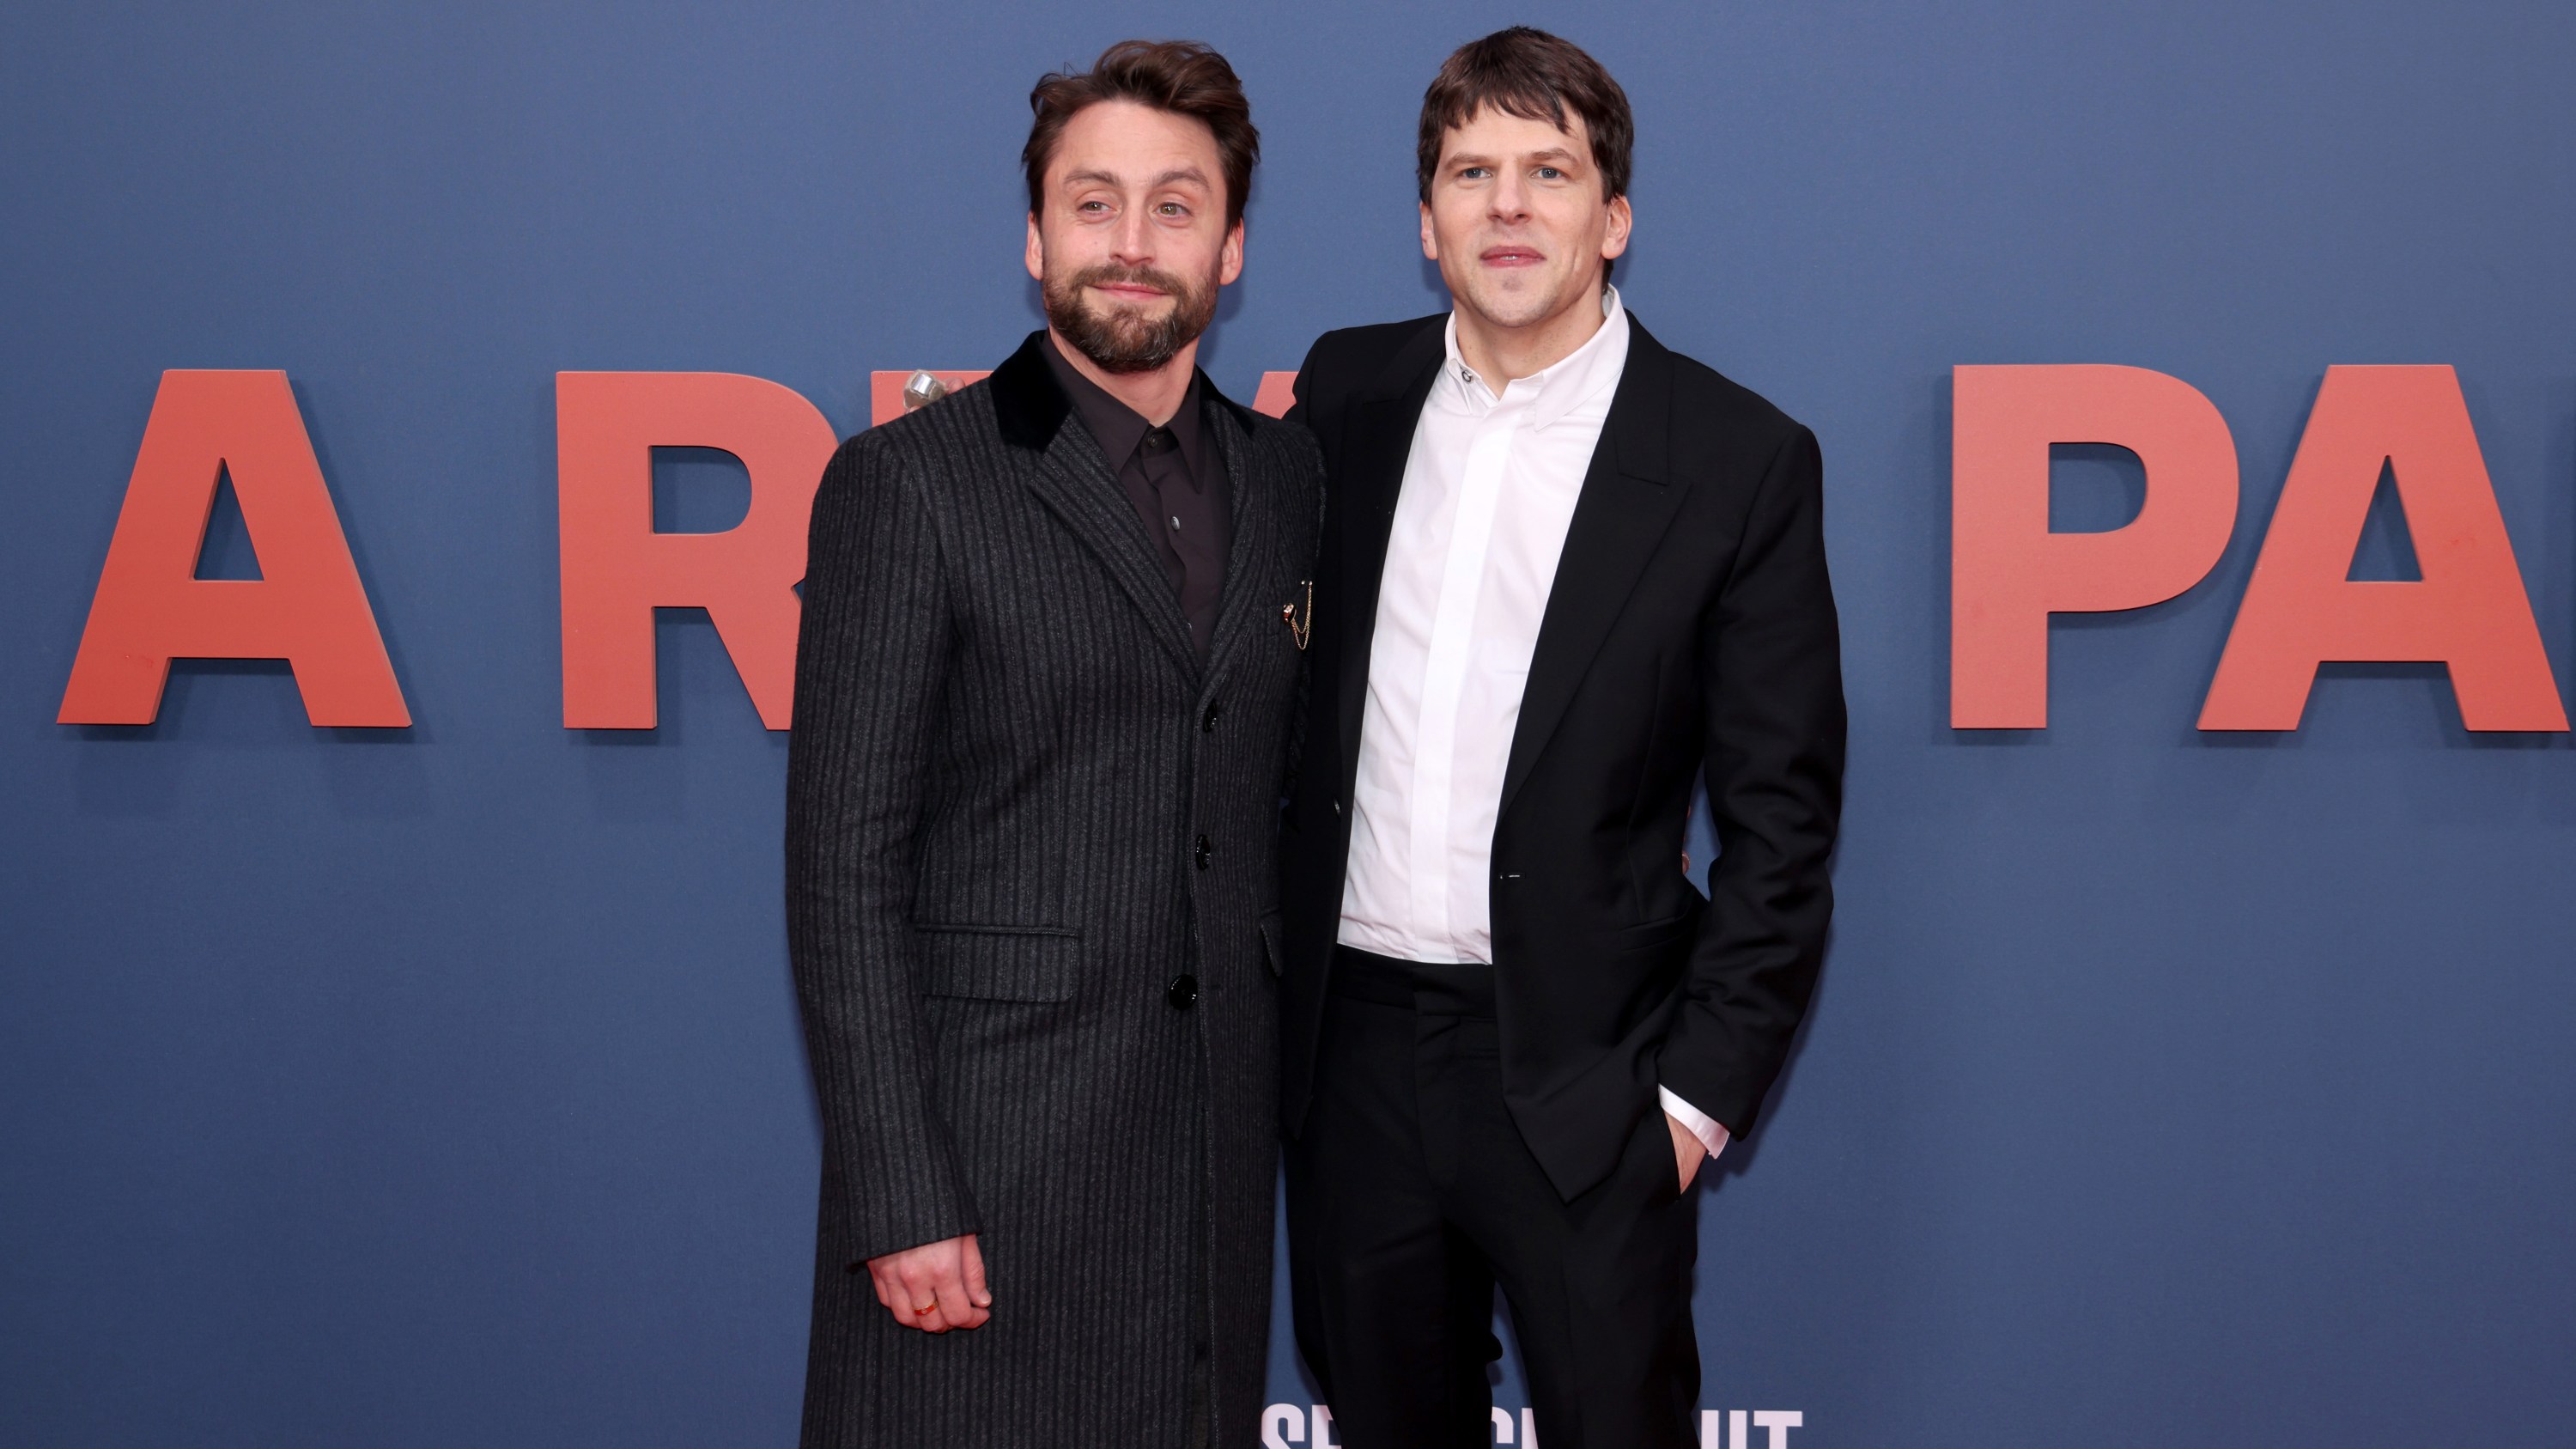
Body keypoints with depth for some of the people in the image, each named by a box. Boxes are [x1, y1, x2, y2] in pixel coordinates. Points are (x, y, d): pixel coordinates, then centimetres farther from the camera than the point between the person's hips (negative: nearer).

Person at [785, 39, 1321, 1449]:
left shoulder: (1286, 477, 9)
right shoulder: (909, 483, -7)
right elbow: (845, 865, -10)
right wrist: (899, 1196, -14)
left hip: (1217, 1143, 5)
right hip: (987, 1139, -4)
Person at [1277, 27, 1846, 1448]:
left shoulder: (1740, 460, -7)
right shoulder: (1346, 391, 4)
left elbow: (1780, 817, -5)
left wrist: (1701, 1089, -8)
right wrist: (1269, 982, 9)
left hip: (1580, 1066, -3)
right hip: (1351, 1045, 4)